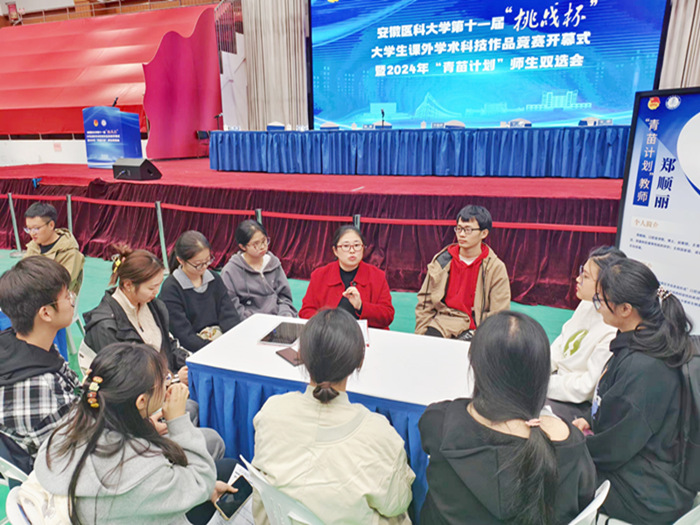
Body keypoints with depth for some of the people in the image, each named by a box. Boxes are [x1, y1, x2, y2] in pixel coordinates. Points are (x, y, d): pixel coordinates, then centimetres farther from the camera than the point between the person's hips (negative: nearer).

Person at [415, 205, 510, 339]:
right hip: (442, 322, 2)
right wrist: (421, 334, 1)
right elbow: (425, 302, 10)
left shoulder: (496, 268, 0)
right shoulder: (442, 261, 7)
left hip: (476, 328, -2)